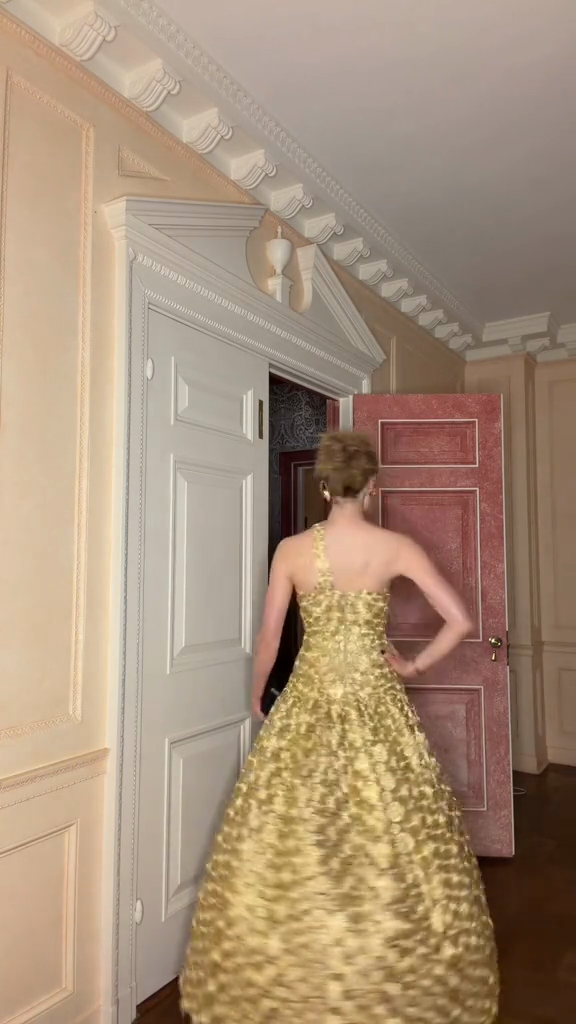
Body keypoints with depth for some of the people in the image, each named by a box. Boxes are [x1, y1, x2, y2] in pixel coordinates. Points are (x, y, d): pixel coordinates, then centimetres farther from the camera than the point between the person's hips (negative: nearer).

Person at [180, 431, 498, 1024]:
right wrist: (414, 667, 7)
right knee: (387, 838, 13)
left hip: (308, 701, 1)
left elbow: (268, 639, 0)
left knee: (290, 841, 12)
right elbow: (460, 621, -7)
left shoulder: (291, 550, -5)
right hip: (375, 700, 0)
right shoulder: (396, 547, -6)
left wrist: (257, 696, 15)